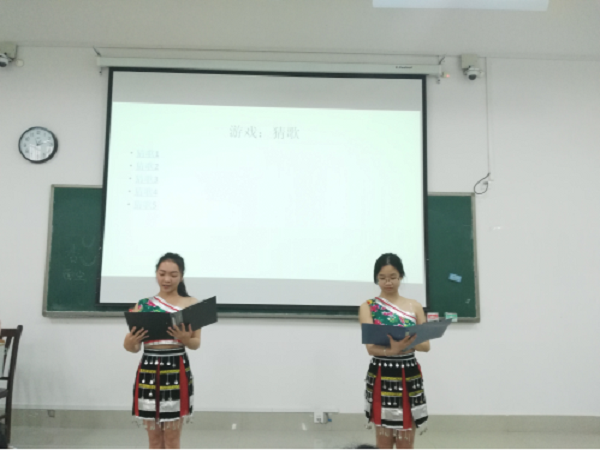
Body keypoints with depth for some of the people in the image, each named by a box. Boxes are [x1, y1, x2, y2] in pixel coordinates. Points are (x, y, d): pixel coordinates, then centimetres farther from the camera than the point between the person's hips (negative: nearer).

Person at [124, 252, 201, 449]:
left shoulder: (191, 304, 0)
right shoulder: (143, 304, 5)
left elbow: (196, 344, -1)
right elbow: (134, 347, 5)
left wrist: (186, 339, -24)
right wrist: (129, 343, -18)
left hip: (177, 370, -2)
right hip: (149, 370, 2)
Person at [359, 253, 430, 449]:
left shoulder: (414, 306, 5)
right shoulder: (368, 307, -2)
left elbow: (426, 344, -1)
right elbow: (371, 347, -13)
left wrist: (405, 344, -23)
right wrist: (393, 349, -34)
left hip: (409, 377, 2)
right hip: (381, 377, -2)